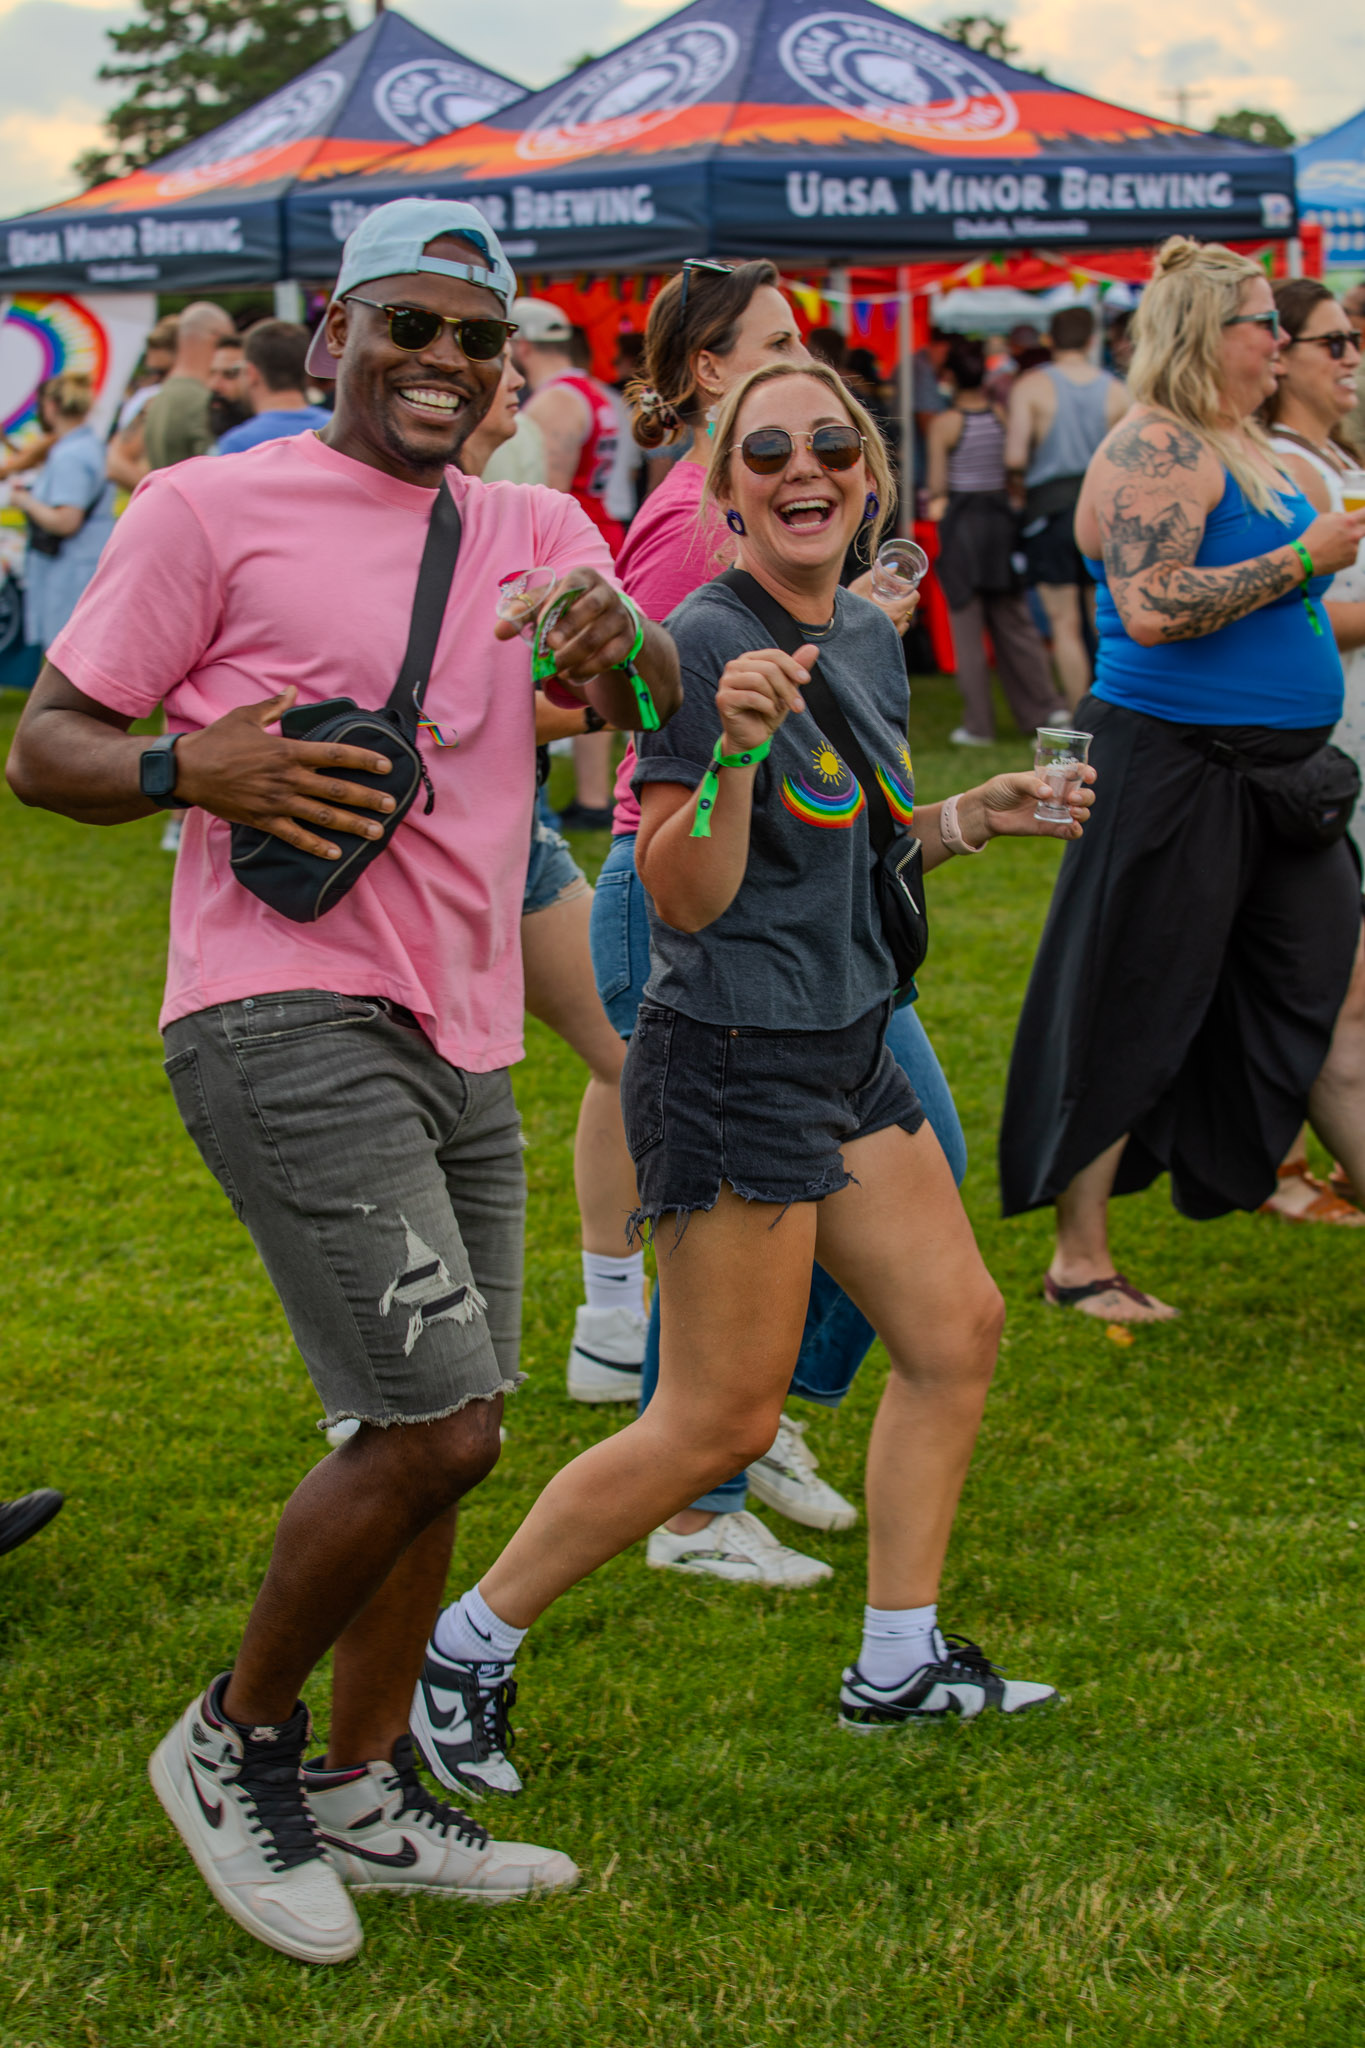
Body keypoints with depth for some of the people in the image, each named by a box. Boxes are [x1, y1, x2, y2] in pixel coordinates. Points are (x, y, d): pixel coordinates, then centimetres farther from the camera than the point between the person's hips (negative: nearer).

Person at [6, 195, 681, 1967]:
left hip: (462, 1042, 7)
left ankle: (364, 1792, 28)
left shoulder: (534, 530, 14)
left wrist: (617, 652, -20)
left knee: (435, 1436, 13)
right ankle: (235, 1741, 9)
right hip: (288, 1023, -7)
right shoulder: (212, 511, -3)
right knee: (433, 1426, -13)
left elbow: (666, 702, 3)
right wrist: (196, 769, -21)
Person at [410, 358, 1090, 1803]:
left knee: (958, 1326, 12)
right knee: (719, 1423, -3)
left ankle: (898, 1664, 24)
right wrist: (734, 752, -33)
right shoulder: (704, 645, -17)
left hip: (844, 1051, 9)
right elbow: (685, 896, -19)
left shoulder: (870, 641, 9)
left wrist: (977, 815, 7)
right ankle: (462, 1647, 11)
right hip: (730, 1066, -9)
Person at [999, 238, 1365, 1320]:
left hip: (1273, 772, 9)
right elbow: (1153, 607, -26)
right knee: (1130, 1019, 1)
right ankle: (1081, 1260, 12)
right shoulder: (1156, 449, -14)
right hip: (1175, 766, -9)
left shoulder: (1246, 447, 15)